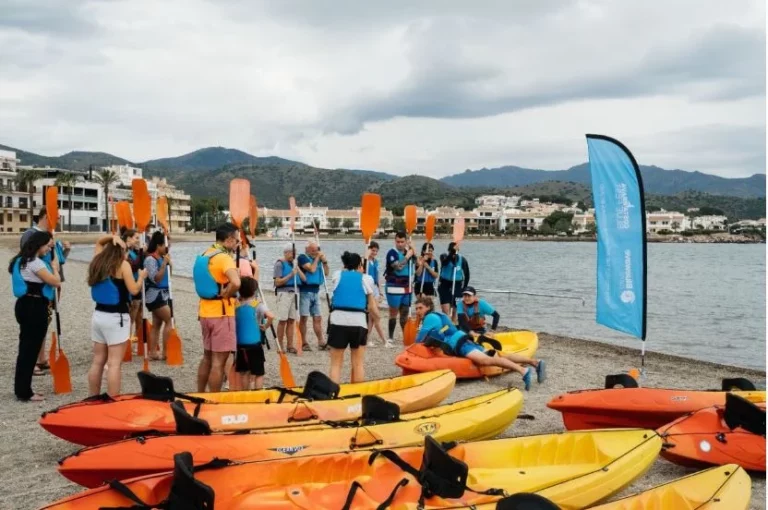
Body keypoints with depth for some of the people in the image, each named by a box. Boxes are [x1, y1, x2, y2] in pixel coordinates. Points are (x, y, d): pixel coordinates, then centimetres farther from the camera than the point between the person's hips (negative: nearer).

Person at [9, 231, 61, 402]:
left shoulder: (23, 260, 14)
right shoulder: (35, 262, -18)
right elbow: (56, 282, -17)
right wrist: (55, 268, -1)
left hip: (26, 305, 11)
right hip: (34, 308, -11)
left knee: (26, 348, 15)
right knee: (30, 350, -2)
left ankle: (22, 390, 23)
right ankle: (25, 393, 5)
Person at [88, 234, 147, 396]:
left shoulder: (98, 261, 9)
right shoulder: (123, 264, -10)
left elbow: (99, 243, 28)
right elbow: (134, 290, -13)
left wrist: (111, 237, 9)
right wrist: (141, 276, 5)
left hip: (98, 315, 7)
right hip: (116, 317, -7)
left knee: (98, 361, 15)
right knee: (114, 363, -5)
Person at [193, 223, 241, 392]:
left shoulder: (204, 255, 11)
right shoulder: (224, 258, -17)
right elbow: (236, 283, -33)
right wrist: (226, 294, -15)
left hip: (205, 311, 9)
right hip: (221, 313, -9)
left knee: (207, 357, 19)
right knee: (219, 360, -2)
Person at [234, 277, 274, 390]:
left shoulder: (236, 305, 6)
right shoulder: (258, 305, -8)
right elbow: (271, 316, -23)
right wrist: (265, 326, -7)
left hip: (240, 344, 5)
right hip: (254, 344, -5)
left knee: (243, 372, 17)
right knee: (258, 373, 2)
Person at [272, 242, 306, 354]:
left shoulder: (293, 264, 16)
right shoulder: (280, 264, -3)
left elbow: (304, 279, 11)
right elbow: (277, 282, -10)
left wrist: (297, 268, 0)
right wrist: (291, 275, -16)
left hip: (293, 293, 6)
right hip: (284, 293, -6)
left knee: (291, 320, 5)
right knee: (282, 320, -5)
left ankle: (290, 345, 9)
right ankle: (280, 345, 4)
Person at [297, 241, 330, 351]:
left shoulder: (317, 259, 14)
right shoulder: (303, 257, -4)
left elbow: (326, 273, 14)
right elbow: (312, 269, -18)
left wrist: (324, 261, 2)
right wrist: (317, 258, -8)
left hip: (316, 291, 6)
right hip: (305, 291, -6)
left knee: (318, 318, 5)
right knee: (303, 317, -3)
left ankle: (321, 342, 7)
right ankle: (304, 343, 2)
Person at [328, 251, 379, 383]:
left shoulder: (338, 275, 13)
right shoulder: (366, 278, 9)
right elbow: (371, 307, 10)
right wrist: (377, 318, 26)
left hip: (338, 320, 1)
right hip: (358, 321, -1)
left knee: (336, 364, 8)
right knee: (358, 364, 12)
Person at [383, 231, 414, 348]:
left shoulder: (407, 251, 8)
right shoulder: (392, 253, -12)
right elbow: (398, 266, -24)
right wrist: (407, 256, -15)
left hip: (406, 287, 6)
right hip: (394, 287, -6)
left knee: (405, 313, 11)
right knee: (393, 313, -2)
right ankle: (390, 338, 5)